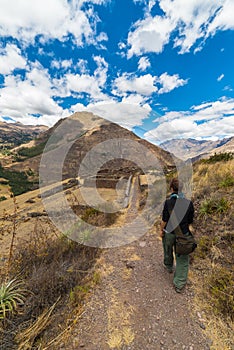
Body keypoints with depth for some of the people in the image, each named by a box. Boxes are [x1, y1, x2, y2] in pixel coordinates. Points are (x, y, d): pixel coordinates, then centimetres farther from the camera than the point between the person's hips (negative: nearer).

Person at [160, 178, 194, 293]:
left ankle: (169, 266, 54)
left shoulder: (168, 202, -21)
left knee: (168, 251, 28)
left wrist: (161, 230, 1)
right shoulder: (189, 203, -13)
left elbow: (164, 220, -15)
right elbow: (190, 221, -2)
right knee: (182, 259, 17)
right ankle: (179, 283, 26)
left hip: (169, 233, -1)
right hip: (183, 234, 1)